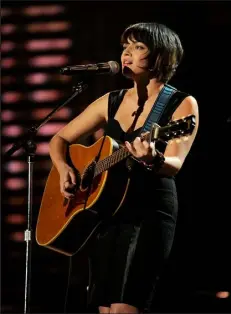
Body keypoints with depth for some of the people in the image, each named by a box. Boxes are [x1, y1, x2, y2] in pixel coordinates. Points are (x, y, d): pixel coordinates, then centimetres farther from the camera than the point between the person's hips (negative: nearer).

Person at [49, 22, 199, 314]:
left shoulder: (182, 104, -3)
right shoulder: (111, 102, 13)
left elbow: (174, 165, -16)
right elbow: (60, 139, 19)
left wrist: (152, 160, -39)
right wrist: (63, 169, -2)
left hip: (151, 214, -6)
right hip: (103, 211, 6)